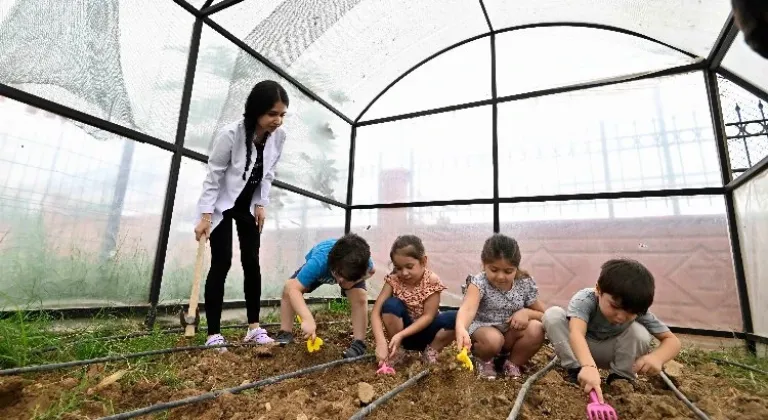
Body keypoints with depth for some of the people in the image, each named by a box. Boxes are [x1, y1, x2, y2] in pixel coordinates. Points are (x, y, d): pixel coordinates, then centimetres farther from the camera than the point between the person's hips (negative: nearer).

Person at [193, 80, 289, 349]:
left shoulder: (278, 136, -13)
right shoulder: (230, 134, -26)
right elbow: (213, 176, -19)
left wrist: (261, 204, -4)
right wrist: (205, 216, -20)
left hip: (249, 206, 5)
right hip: (222, 206, -4)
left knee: (252, 263, 3)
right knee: (221, 264, -7)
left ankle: (254, 327, 12)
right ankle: (213, 334, 3)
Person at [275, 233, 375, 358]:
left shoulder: (363, 261, -39)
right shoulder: (318, 262, -48)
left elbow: (371, 270, -13)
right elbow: (293, 288, -52)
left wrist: (358, 279, -34)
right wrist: (308, 319, -63)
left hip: (353, 272, 0)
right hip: (320, 268, 0)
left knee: (360, 297, -26)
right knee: (288, 289, -16)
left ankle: (359, 343, -10)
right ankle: (285, 334, 2)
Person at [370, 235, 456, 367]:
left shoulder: (432, 281, -19)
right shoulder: (393, 280, -15)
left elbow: (428, 316, -21)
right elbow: (376, 312, -20)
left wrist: (400, 335, -30)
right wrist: (381, 342, -35)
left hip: (425, 332, 0)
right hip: (402, 329, 1)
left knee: (454, 318, -28)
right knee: (391, 305, -30)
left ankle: (431, 351, -1)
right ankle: (395, 352, -7)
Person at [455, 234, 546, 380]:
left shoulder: (525, 285, -10)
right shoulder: (479, 283, -23)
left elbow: (545, 316, 1)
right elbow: (468, 308, -43)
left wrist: (526, 312, -21)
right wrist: (460, 329, -64)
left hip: (511, 334, 3)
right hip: (483, 329, -3)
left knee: (536, 329, -25)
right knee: (493, 339, -36)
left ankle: (513, 363, 1)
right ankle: (484, 361, 2)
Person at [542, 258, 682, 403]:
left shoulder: (639, 313, -23)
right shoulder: (585, 299, -35)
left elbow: (672, 341, -19)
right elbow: (576, 333, -50)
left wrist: (658, 357, -42)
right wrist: (588, 366, -68)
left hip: (607, 354, 2)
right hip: (580, 349, -2)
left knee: (639, 332, -29)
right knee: (553, 314, -32)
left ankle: (621, 377, -6)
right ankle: (576, 370, -19)